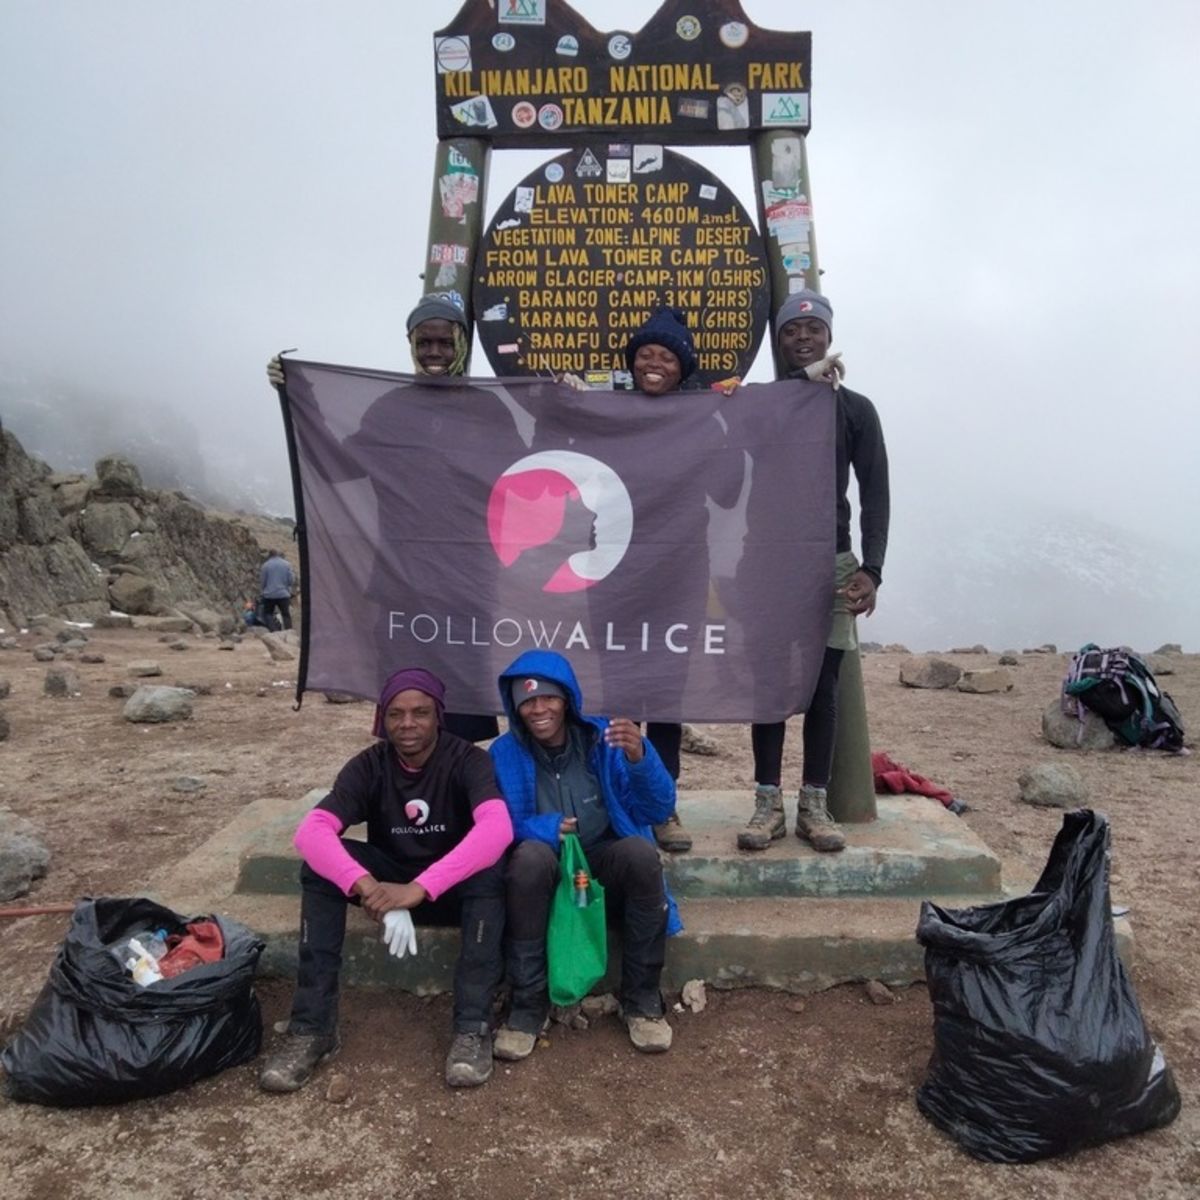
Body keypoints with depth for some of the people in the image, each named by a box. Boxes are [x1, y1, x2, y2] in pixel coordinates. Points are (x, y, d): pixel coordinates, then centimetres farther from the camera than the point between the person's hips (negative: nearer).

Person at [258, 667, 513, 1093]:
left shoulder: (466, 759, -19)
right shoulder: (369, 765, -12)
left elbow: (498, 827, -38)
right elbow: (311, 831, -27)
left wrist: (419, 888, -47)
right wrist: (366, 885, -46)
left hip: (453, 888, -2)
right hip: (389, 880, 3)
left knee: (489, 871, -35)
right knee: (320, 863, -24)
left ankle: (473, 1027, -28)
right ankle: (312, 1026, -22)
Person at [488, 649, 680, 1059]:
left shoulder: (603, 738, -7)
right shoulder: (505, 753, -6)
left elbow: (658, 810, -11)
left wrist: (640, 757, -31)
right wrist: (546, 827, -31)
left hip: (605, 865, 1)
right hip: (544, 870, 0)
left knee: (641, 852, -32)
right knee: (530, 855, -34)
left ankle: (642, 998, -12)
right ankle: (528, 1004, -18)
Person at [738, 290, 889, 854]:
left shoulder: (856, 410, 7)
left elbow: (875, 494, -1)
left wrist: (871, 568, -11)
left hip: (832, 561, 0)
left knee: (823, 687, 3)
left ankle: (814, 804, 12)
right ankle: (768, 803, 10)